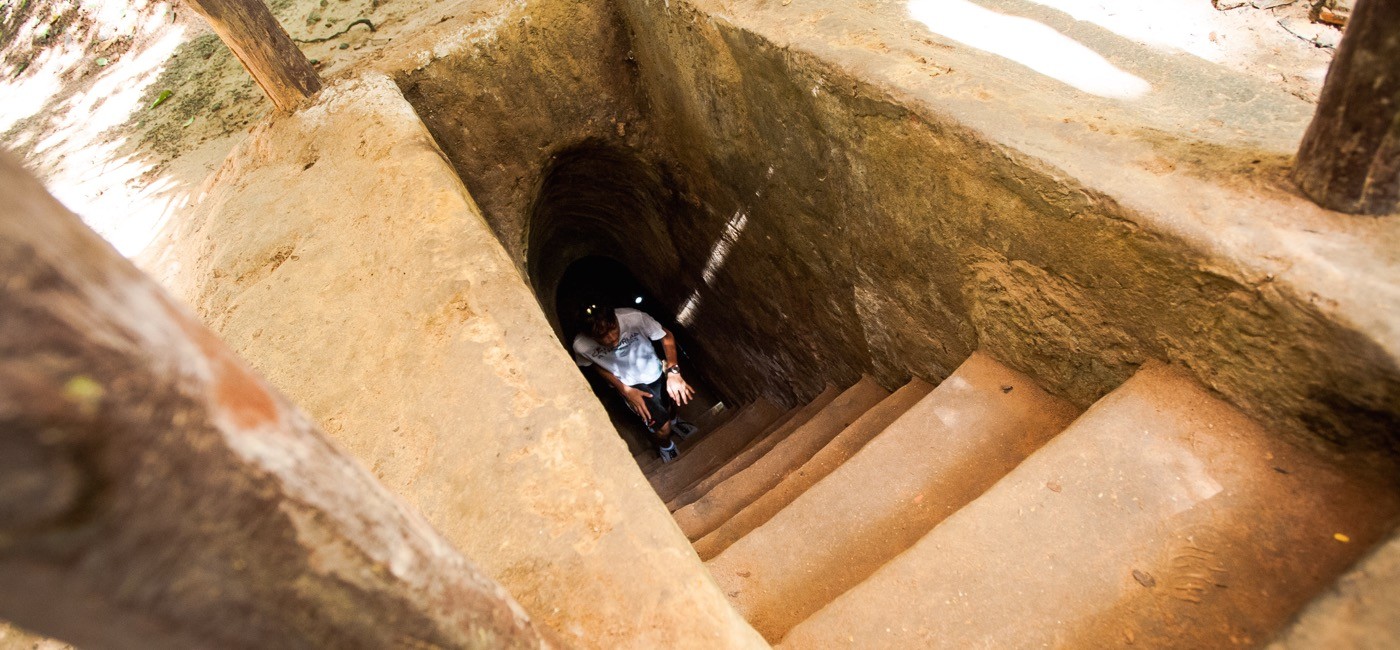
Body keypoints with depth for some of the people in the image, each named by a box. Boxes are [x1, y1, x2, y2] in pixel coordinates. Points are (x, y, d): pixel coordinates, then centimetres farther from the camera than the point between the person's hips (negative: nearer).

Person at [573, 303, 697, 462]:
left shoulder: (634, 317, -32)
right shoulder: (581, 345, -29)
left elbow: (667, 336, -15)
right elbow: (598, 366, -6)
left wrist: (673, 372, -27)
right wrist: (626, 391, -15)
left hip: (654, 370, 2)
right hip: (629, 384, -2)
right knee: (662, 428, -14)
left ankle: (673, 420, 27)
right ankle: (665, 446, 25)